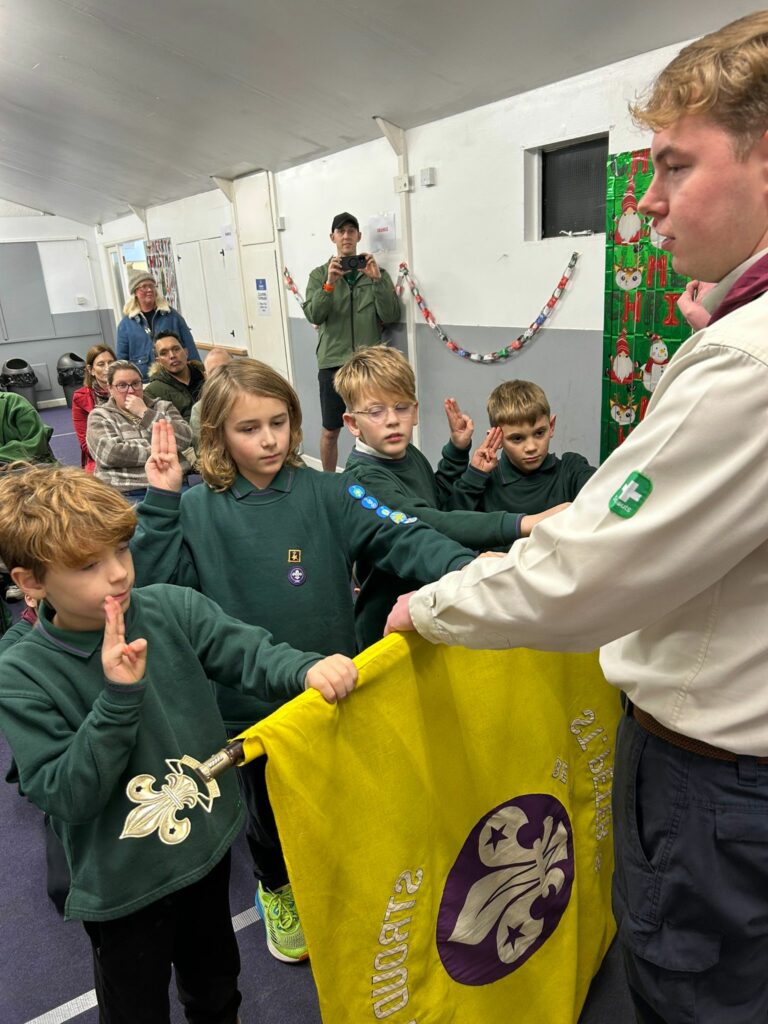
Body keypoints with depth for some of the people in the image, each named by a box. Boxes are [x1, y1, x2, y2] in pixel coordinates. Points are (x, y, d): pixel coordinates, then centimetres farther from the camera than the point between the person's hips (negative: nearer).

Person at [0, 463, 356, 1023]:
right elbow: (64, 796, -22)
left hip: (210, 847, 3)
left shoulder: (173, 609, -15)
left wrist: (308, 669, -38)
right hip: (122, 888, -2)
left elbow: (250, 652, -18)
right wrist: (118, 698, -34)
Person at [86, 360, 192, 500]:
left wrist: (145, 413, -3)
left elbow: (184, 440, -2)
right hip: (125, 493, -2)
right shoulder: (99, 416, 9)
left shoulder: (163, 407, 16)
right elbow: (110, 453, -9)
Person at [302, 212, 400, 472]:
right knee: (330, 431, 9)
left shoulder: (377, 273, 6)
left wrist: (377, 280, -15)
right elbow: (313, 315, -7)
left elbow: (391, 316, -4)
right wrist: (330, 283, -21)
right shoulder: (320, 274, 6)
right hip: (333, 362, 0)